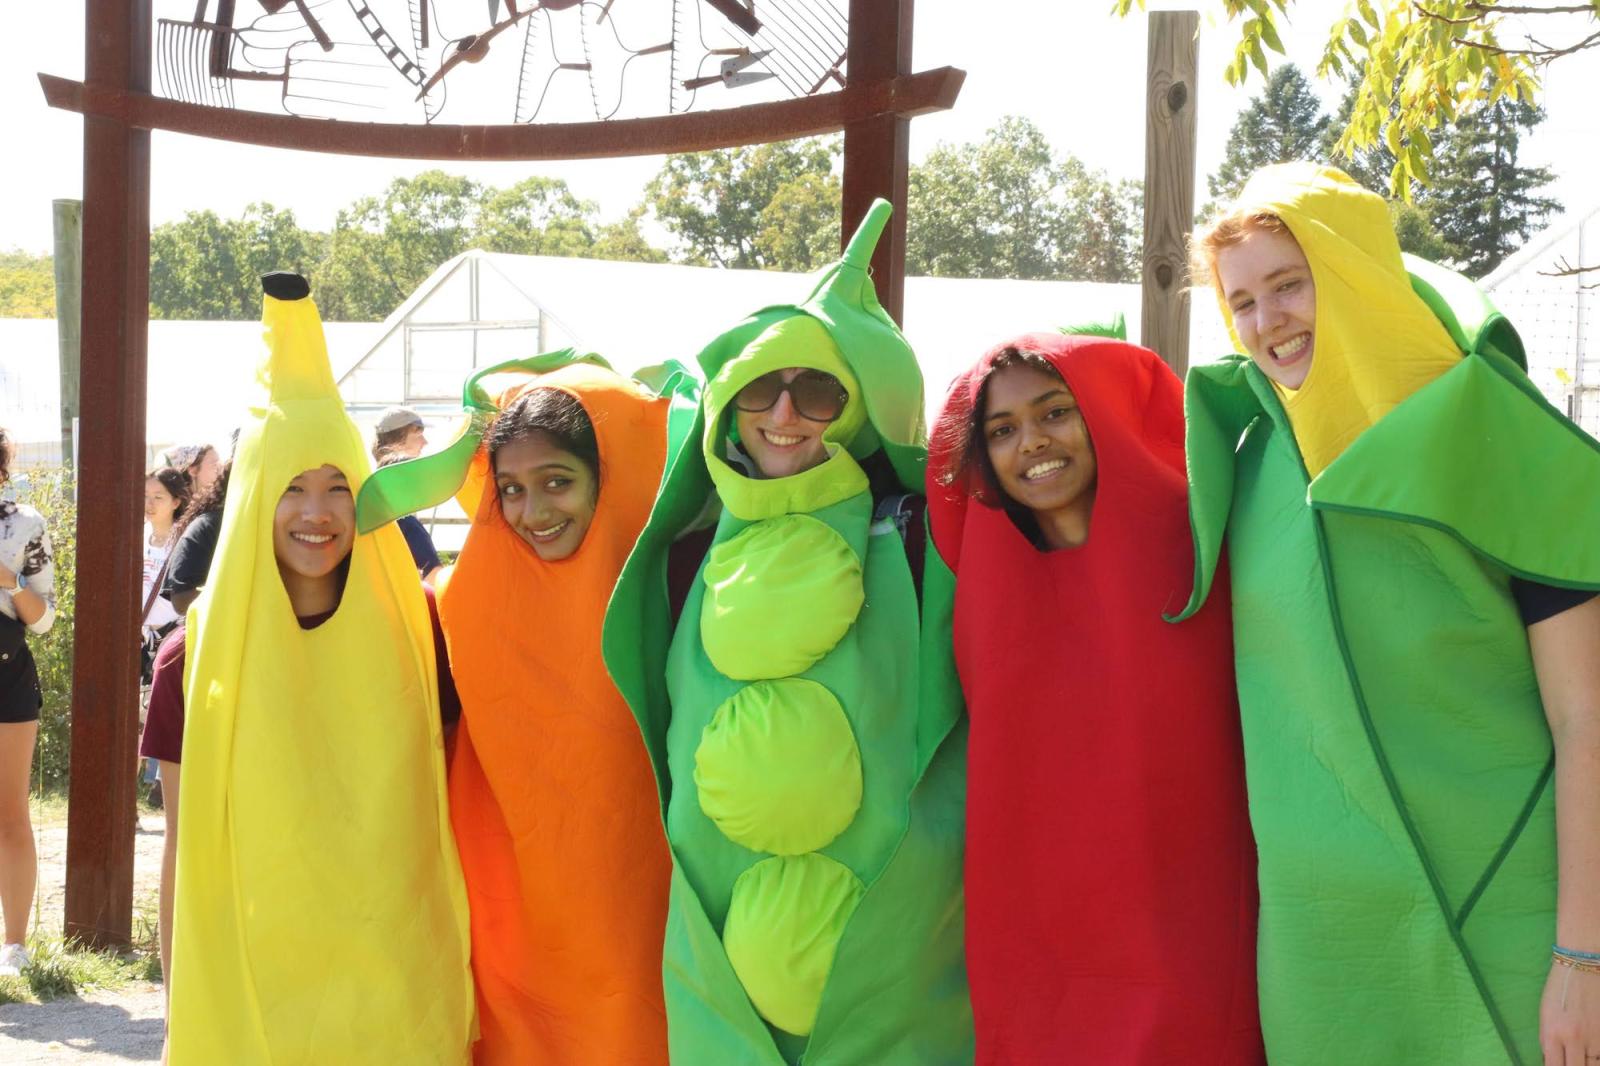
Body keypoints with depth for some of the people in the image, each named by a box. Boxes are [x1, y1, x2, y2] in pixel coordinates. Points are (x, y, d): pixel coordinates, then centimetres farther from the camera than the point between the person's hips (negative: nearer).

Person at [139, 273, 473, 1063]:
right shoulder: (196, 656, -2)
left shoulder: (415, 627, -2)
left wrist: (462, 979, 5)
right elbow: (183, 855, 3)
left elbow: (454, 800, 7)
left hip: (403, 992, 0)